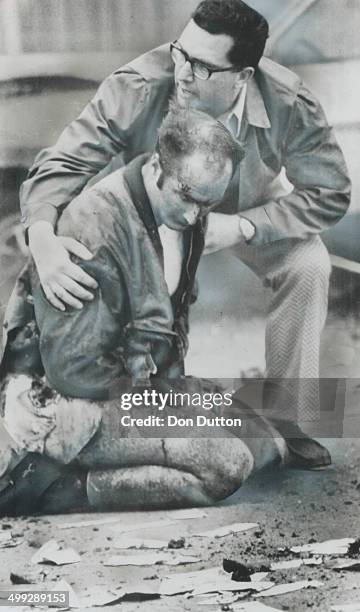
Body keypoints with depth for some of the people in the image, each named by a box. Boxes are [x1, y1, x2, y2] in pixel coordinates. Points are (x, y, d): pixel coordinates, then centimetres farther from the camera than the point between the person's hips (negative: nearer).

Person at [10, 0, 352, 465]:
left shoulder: (289, 104, -31)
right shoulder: (136, 88, -34)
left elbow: (329, 194, -22)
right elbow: (61, 164, -31)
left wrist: (241, 227, -35)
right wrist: (42, 239, -52)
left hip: (250, 212, 1)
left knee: (308, 267, -22)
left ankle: (288, 413, -3)